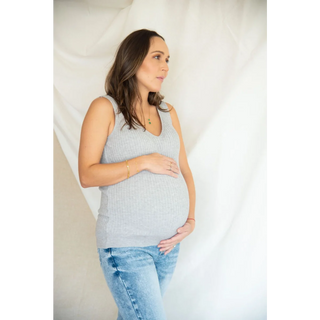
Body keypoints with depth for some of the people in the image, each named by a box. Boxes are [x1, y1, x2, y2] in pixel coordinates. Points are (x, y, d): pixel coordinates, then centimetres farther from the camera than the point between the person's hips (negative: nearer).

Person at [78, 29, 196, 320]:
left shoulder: (168, 112, 11)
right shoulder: (105, 108, -3)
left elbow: (184, 170, 14)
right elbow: (87, 175, -9)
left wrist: (191, 219, 0)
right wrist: (143, 162, -15)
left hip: (169, 243, 5)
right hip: (127, 245, -5)